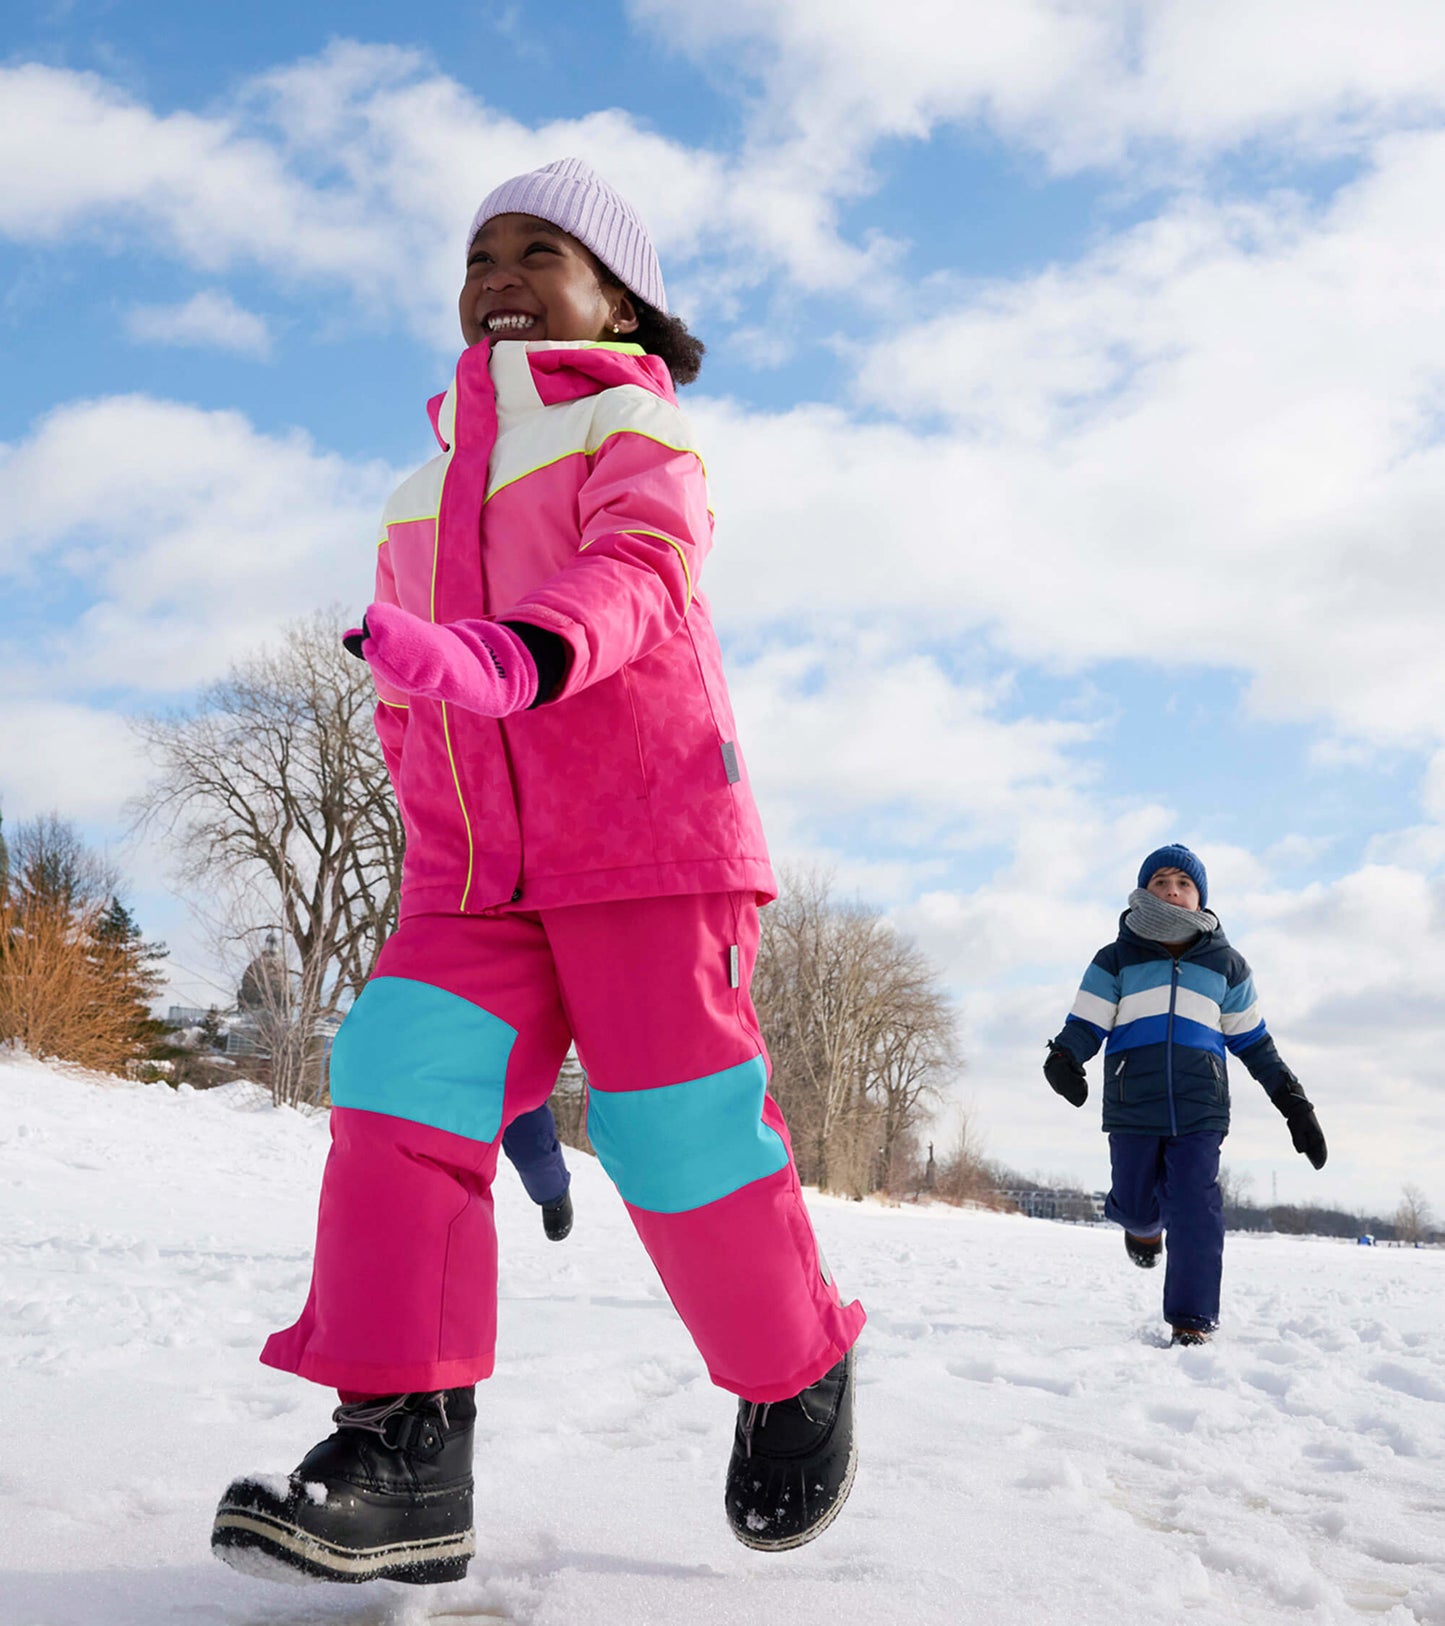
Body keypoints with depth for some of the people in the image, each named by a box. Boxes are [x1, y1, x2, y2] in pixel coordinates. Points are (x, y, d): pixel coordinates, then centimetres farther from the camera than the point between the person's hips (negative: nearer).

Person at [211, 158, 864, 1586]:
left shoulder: (631, 423, 4)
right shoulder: (421, 493, 24)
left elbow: (636, 570, -17)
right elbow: (403, 687, 28)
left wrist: (512, 654, -36)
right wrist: (437, 824, 16)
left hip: (647, 839, -5)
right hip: (471, 874, 6)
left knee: (677, 1126, -8)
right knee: (401, 1073, -16)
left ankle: (796, 1381, 19)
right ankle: (403, 1445, -15)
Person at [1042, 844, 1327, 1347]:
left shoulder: (1224, 963, 13)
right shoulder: (1116, 960, 8)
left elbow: (1252, 1040, 19)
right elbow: (1086, 1023, 0)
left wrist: (1293, 1102, 14)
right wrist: (1064, 1058, -23)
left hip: (1200, 1110, 0)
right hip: (1131, 1107, 0)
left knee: (1195, 1209, -11)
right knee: (1136, 1203, 7)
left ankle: (1192, 1321, -3)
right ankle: (1143, 1224, 45)